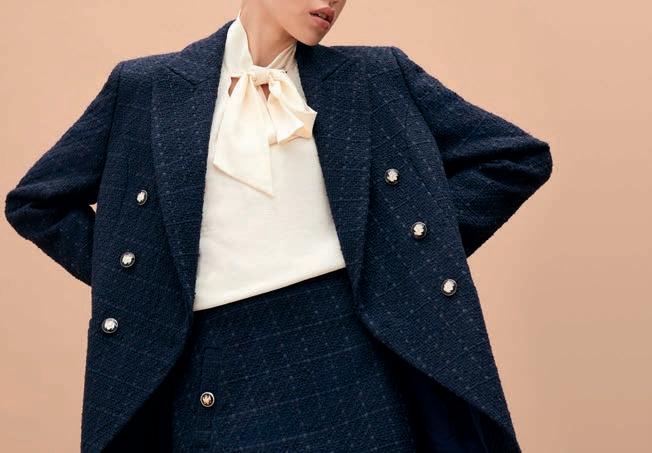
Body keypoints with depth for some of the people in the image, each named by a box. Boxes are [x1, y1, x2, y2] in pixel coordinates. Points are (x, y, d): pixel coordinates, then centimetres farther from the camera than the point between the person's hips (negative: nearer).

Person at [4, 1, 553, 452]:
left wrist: (409, 253, 1)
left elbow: (518, 155, 7)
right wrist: (133, 285, 4)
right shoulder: (146, 87, 5)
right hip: (211, 377, 0)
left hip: (344, 361, 1)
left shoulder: (377, 79, 5)